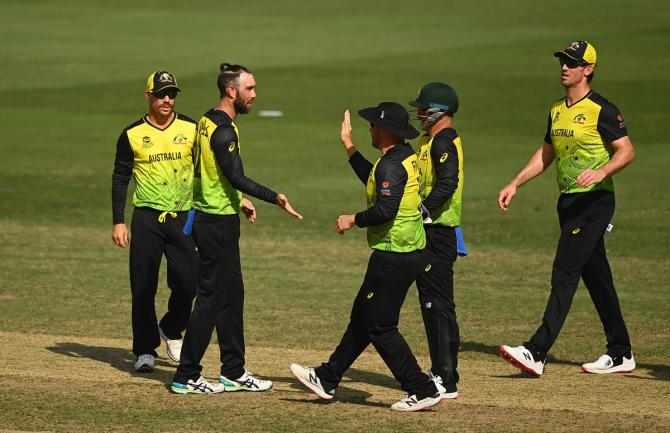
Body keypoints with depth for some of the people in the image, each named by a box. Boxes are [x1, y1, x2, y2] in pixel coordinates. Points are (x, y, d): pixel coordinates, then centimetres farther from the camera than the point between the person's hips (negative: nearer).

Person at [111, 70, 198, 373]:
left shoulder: (191, 130, 4)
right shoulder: (132, 135, 0)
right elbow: (120, 178, 4)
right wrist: (118, 221, -2)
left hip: (183, 218, 1)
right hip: (147, 218, -1)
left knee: (188, 281, -6)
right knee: (143, 287, 1)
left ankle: (171, 330, 21)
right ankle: (145, 350, 11)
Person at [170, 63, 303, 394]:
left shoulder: (207, 122, 11)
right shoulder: (224, 130, -20)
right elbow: (237, 178, -27)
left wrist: (238, 199, 26)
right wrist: (274, 199, -31)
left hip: (207, 215, 10)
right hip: (218, 222, -10)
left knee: (232, 296, 15)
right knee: (211, 298, -4)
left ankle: (234, 373, 21)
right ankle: (186, 377, 0)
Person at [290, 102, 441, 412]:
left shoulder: (391, 165, -19)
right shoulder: (407, 155, 12)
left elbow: (385, 210, -29)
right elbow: (375, 183, 28)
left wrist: (354, 220, -12)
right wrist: (348, 146, 32)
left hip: (393, 258, -10)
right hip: (410, 253, 10)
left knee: (380, 327, -3)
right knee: (362, 317, 18)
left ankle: (422, 391, -2)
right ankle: (327, 380, 28)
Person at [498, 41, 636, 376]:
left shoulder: (601, 110, -10)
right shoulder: (556, 111, 15)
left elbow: (627, 151, -16)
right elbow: (545, 154, 24)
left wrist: (601, 172, -32)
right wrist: (515, 184, 17)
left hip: (594, 201, -9)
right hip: (569, 203, 9)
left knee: (564, 272, -14)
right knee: (595, 277, 12)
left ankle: (537, 353, -20)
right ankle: (620, 354, 20)